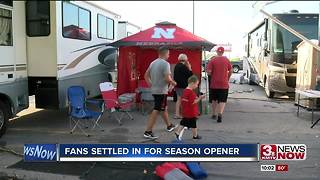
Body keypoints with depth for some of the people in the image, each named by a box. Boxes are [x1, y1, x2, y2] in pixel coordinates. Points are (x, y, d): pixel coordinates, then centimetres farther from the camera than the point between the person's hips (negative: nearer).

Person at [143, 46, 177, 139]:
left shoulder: (153, 63, 9)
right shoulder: (165, 63, -15)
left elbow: (146, 75, 13)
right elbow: (167, 78, -21)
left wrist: (151, 85, 16)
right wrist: (173, 83, -3)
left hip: (154, 90, 9)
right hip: (161, 91, -9)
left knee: (164, 108, 22)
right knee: (156, 111, -5)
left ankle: (169, 125, 39)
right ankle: (148, 131, -4)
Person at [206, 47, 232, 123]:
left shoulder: (213, 60, -6)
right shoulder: (226, 60, -1)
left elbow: (209, 71, -11)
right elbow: (230, 71, 4)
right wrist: (228, 78, 18)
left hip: (214, 83, 0)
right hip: (224, 84, 0)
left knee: (214, 99, 17)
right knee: (222, 100, 1)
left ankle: (214, 114, 28)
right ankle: (220, 114, -18)